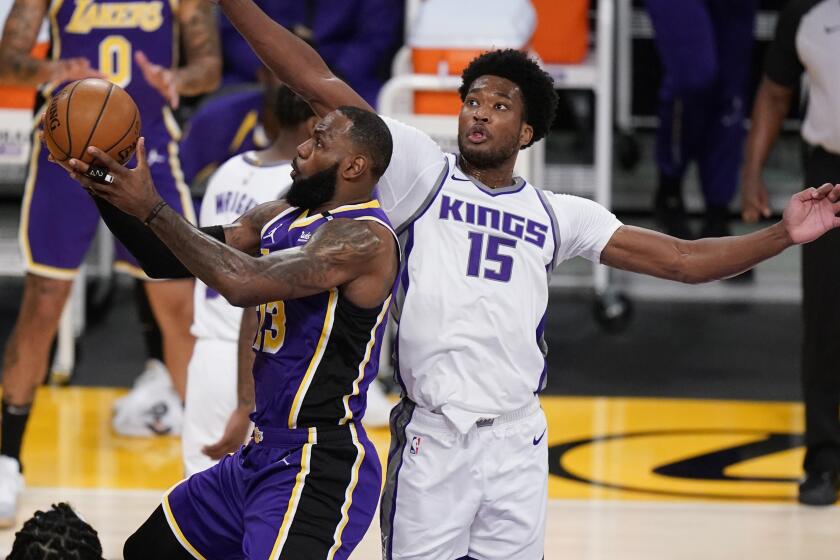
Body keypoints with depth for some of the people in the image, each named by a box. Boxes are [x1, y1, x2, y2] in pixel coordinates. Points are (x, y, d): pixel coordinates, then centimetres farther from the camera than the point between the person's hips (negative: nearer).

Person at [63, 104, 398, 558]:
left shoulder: (364, 238, -18)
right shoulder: (279, 218, 11)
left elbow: (245, 283, -31)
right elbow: (170, 260, 11)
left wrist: (152, 208, -26)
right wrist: (104, 190, -4)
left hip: (318, 470, -10)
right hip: (261, 453, 10)